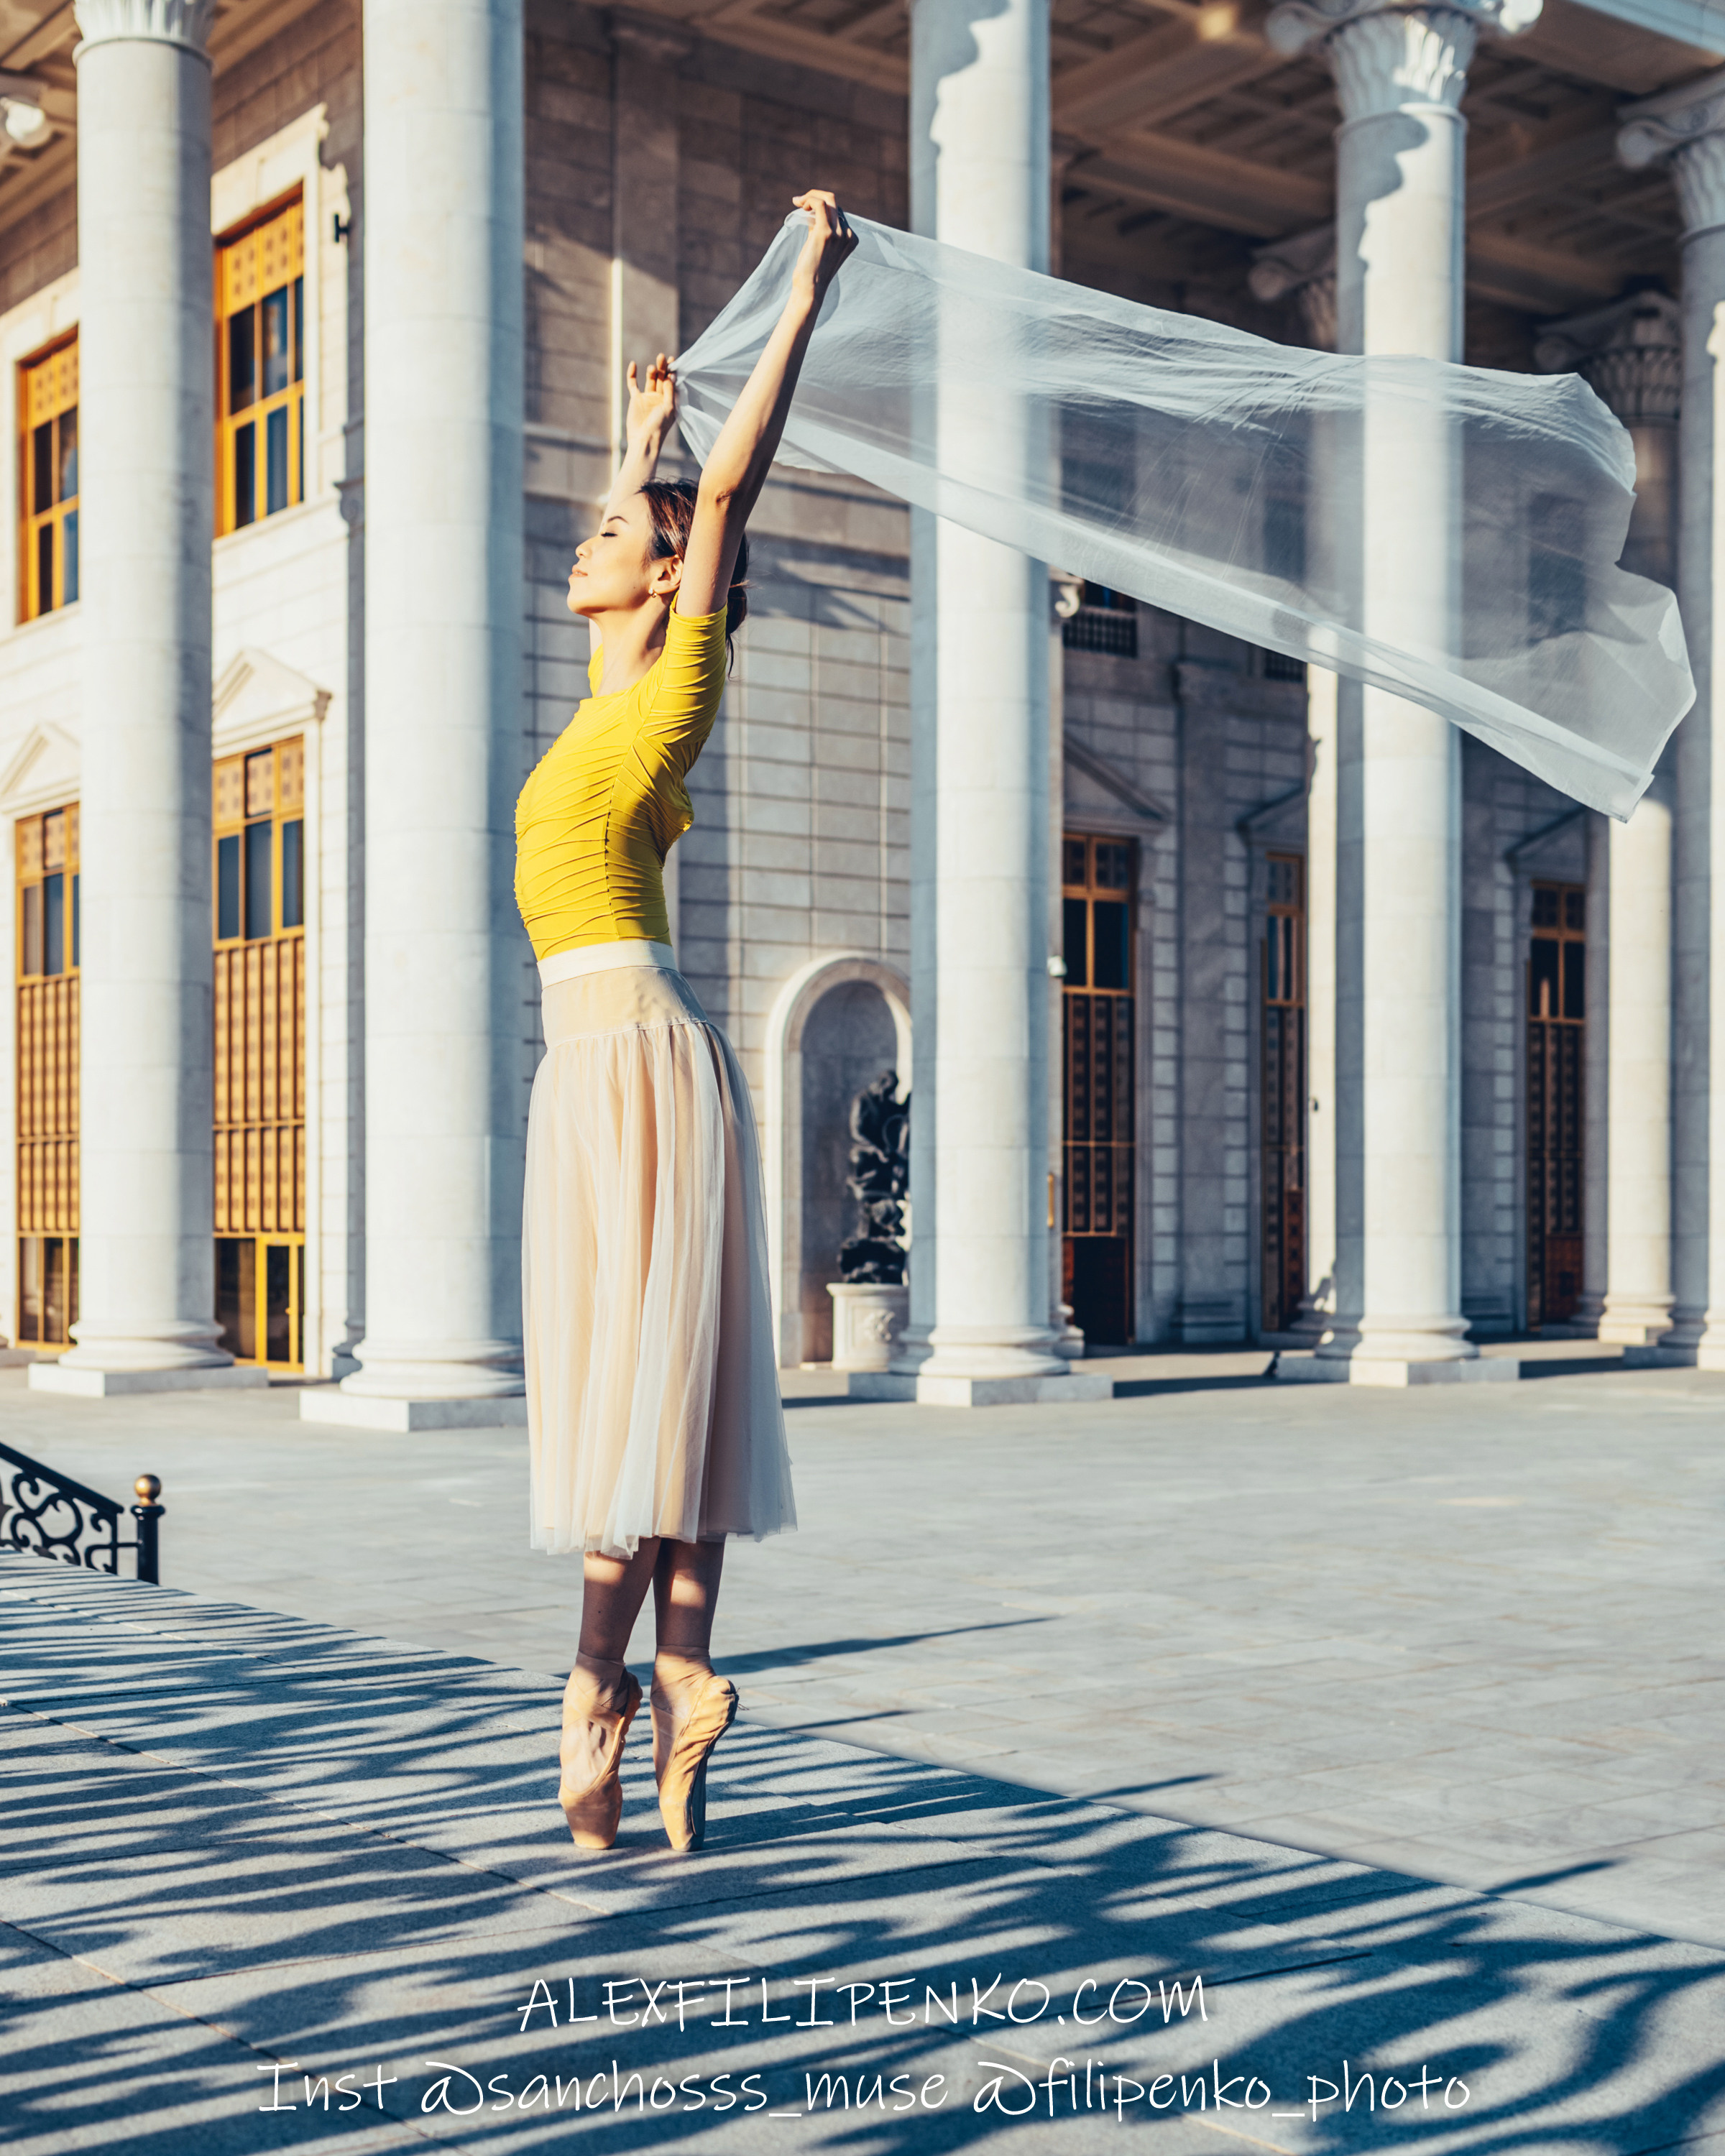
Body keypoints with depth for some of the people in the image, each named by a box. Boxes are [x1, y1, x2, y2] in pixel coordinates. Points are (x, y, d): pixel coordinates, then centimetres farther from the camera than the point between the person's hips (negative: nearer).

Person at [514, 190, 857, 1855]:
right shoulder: (616, 692, 18)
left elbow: (729, 486, -7)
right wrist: (641, 437, 49)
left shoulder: (676, 685, -2)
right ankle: (679, 1683, 6)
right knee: (626, 1370, 4)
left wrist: (810, 285, -4)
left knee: (639, 1366, -9)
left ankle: (604, 1683, -8)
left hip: (638, 1058, -9)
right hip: (592, 1063, 9)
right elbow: (658, 526, 38)